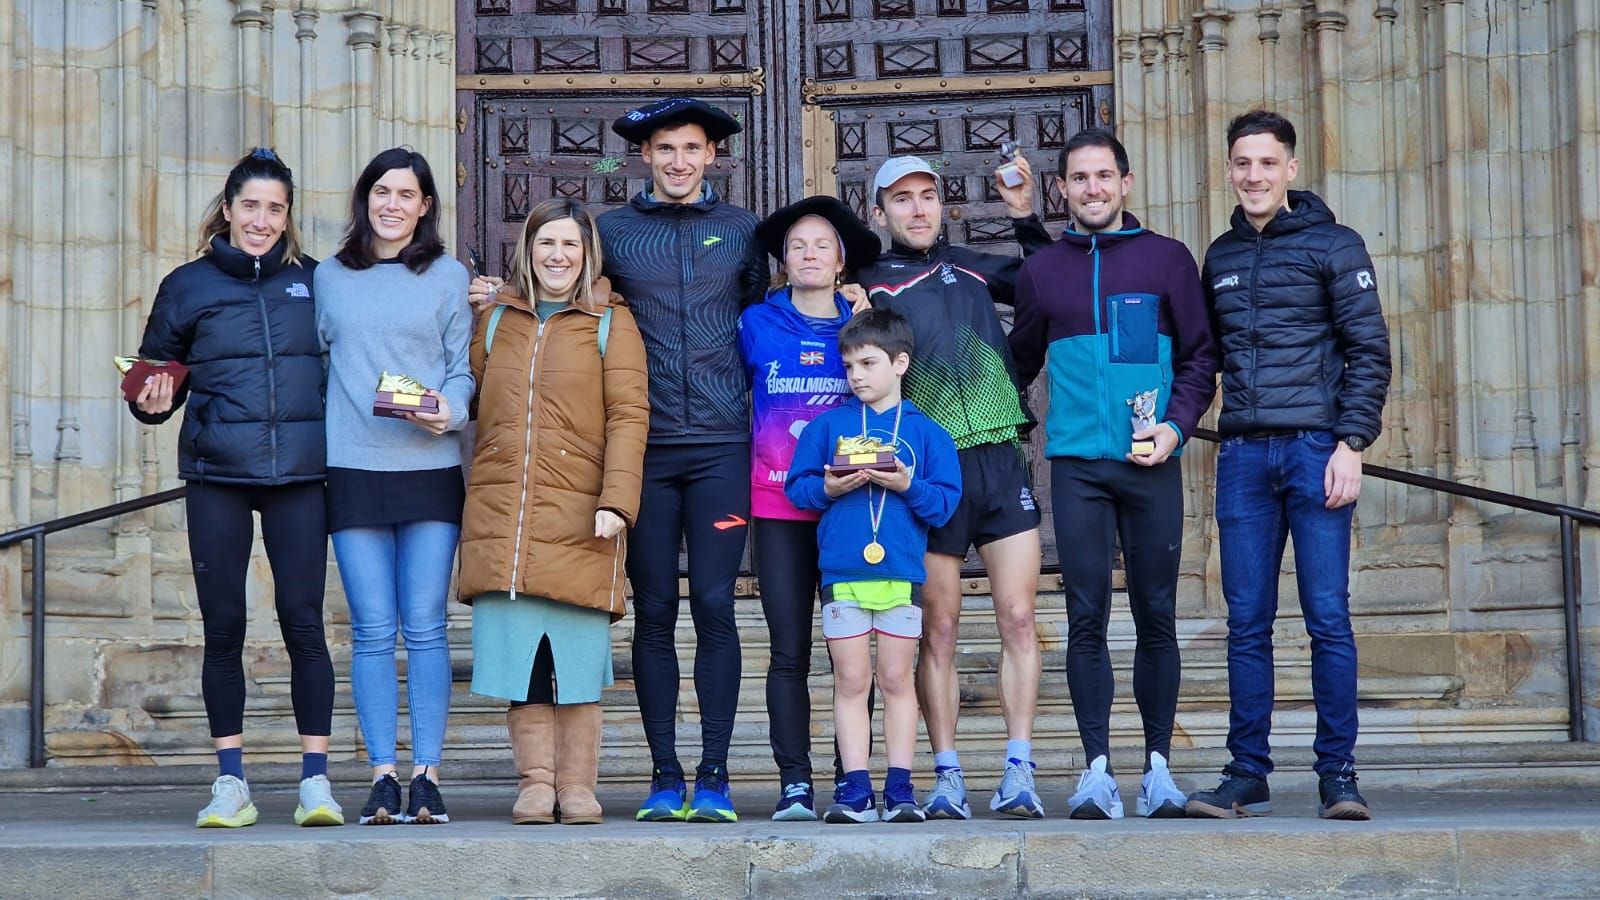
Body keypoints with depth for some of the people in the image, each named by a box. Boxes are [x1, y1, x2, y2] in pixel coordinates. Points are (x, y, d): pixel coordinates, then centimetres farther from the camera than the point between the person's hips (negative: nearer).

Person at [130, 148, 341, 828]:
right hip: (216, 474, 0)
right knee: (223, 626, 3)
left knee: (303, 620, -4)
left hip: (299, 473, 0)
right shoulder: (187, 286, 9)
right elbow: (156, 371, 15)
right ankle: (231, 782, 10)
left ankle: (316, 780, 1)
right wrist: (153, 403, -7)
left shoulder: (314, 282, 11)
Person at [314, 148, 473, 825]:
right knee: (372, 630, -1)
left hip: (429, 467, -1)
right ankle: (382, 776, 3)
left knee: (425, 627, -3)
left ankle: (426, 776, 1)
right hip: (352, 469, 1)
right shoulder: (328, 279, 13)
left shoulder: (448, 277, 8)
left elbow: (464, 365, 6)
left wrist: (449, 409, -13)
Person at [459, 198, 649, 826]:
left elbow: (628, 416, -1)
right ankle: (536, 781, 7)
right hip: (502, 515, 3)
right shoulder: (496, 320, 16)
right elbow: (472, 402, 20)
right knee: (517, 654, -1)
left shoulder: (610, 322, 6)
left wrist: (616, 501, -11)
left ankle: (577, 784, 6)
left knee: (577, 657, -2)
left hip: (577, 517, -3)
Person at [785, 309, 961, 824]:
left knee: (897, 679, 4)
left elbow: (945, 503, 1)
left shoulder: (925, 432, 7)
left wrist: (907, 485, -15)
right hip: (842, 572, 1)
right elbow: (797, 486, 7)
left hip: (902, 572, 0)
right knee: (851, 680, 2)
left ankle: (899, 789, 8)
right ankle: (854, 790, 4)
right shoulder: (828, 425, 10)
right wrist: (828, 488, -12)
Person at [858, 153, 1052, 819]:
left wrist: (1026, 217, 17)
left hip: (1000, 461, 3)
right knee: (938, 632, 0)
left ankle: (1019, 770, -4)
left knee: (1017, 619, -5)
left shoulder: (972, 267, 18)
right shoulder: (869, 283, 8)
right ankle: (947, 776, 4)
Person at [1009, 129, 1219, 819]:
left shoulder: (1167, 259, 6)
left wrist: (1176, 426, -7)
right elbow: (1020, 364, 22)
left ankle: (1159, 765, 10)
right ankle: (1097, 769, 1)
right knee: (1086, 619, -2)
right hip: (1076, 464, 1)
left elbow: (1201, 356, 6)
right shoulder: (1041, 270, 12)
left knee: (1156, 617, 3)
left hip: (1151, 465, -1)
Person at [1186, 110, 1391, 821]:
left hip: (1316, 448, -4)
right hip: (1242, 456, 4)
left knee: (1328, 617, -4)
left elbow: (1370, 351, -2)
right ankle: (1248, 775, 9)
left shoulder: (1333, 245, 2)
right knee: (1247, 623, 4)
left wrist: (1351, 445, -11)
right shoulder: (1220, 257, 16)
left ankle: (1338, 774, 3)